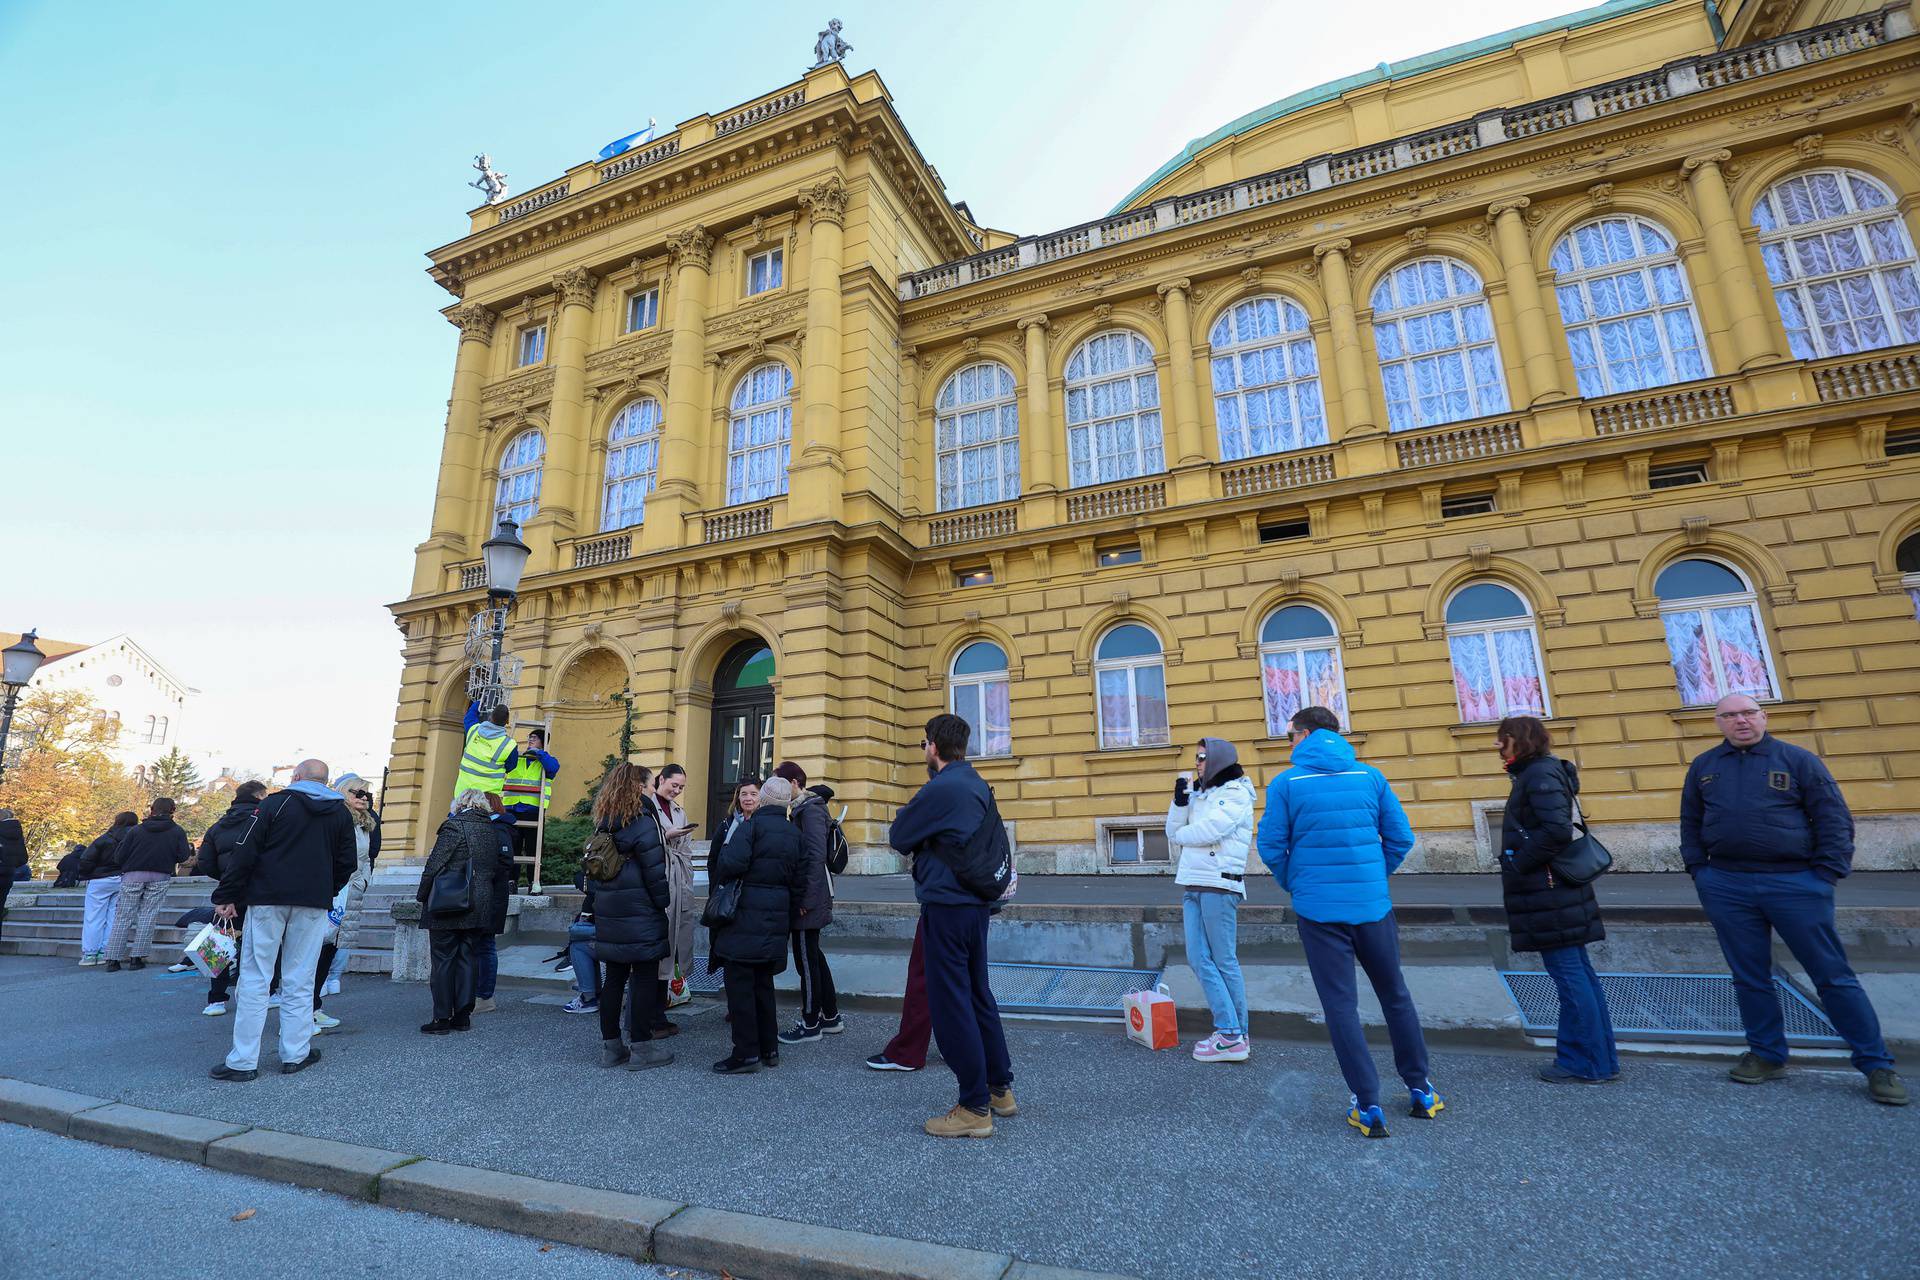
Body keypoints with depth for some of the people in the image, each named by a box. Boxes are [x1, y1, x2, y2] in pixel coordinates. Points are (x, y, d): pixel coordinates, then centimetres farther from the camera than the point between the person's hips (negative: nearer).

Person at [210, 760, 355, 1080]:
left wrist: (225, 897, -1)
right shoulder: (341, 813, 8)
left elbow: (245, 852, -6)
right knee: (299, 981, 8)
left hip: (267, 899, -2)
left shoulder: (276, 802, -2)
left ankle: (243, 1061, 5)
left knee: (254, 978, 3)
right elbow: (346, 863, 9)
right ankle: (295, 1054, 11)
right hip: (313, 904, 2)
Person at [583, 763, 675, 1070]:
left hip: (608, 914, 8)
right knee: (645, 978, 1)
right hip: (640, 915, -8)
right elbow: (654, 870, -16)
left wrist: (600, 900, 19)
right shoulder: (642, 821, -14)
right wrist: (664, 903, -5)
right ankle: (641, 1048, 6)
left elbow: (593, 869, 15)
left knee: (614, 978, 14)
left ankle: (610, 1046, 20)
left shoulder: (604, 823, 10)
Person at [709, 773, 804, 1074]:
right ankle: (769, 1048, 24)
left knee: (739, 982, 2)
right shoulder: (795, 833, 9)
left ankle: (746, 1053, 5)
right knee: (763, 982, 17)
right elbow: (799, 879, 10)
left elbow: (731, 862, -22)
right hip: (775, 920, 7)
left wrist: (719, 881, -2)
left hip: (745, 917, -7)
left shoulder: (752, 826, -10)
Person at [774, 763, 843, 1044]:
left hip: (808, 897, -10)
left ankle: (810, 1024, 12)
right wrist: (803, 896, 13)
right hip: (807, 895, 10)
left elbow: (816, 856, -21)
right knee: (813, 956, 17)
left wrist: (806, 899, -20)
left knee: (806, 958, 0)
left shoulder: (810, 809, -15)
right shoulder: (802, 808, 14)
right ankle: (830, 1017, 28)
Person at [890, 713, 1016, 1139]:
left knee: (951, 1002, 1)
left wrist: (906, 810, 10)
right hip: (975, 901, 9)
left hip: (946, 904, -9)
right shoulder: (979, 786, 9)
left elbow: (899, 839, -10)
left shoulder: (940, 789, -18)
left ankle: (975, 1108, 10)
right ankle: (1000, 1089, 31)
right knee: (978, 994, 19)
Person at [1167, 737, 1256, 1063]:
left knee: (1224, 961, -2)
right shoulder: (1200, 795, 19)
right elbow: (1174, 834, 14)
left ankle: (1234, 1036, 6)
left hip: (1219, 884, -7)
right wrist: (1179, 801, 1)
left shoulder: (1236, 793, -2)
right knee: (1199, 960, 3)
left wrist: (1181, 835, 2)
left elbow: (1211, 830, -15)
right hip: (1192, 885, 7)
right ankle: (1230, 1030, 10)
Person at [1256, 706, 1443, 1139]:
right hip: (1372, 904, 3)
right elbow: (1401, 838, 2)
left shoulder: (1286, 782, -7)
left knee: (1340, 1005, 7)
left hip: (1319, 909, -3)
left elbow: (1271, 846, -7)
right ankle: (1420, 1090, 33)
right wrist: (1374, 877, 14)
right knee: (1395, 995, 21)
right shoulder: (1370, 776, 1)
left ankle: (1368, 1107, 11)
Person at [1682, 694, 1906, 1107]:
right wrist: (1698, 871, 7)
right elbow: (1690, 823, 14)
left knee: (1833, 976, 4)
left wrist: (1828, 873, -8)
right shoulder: (1703, 766, 8)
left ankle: (1876, 1064, 18)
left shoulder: (1798, 760, 1)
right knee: (1750, 978, 10)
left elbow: (1834, 819, 0)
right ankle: (1767, 1056, 23)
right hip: (1726, 887, 2)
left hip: (1795, 883, -2)